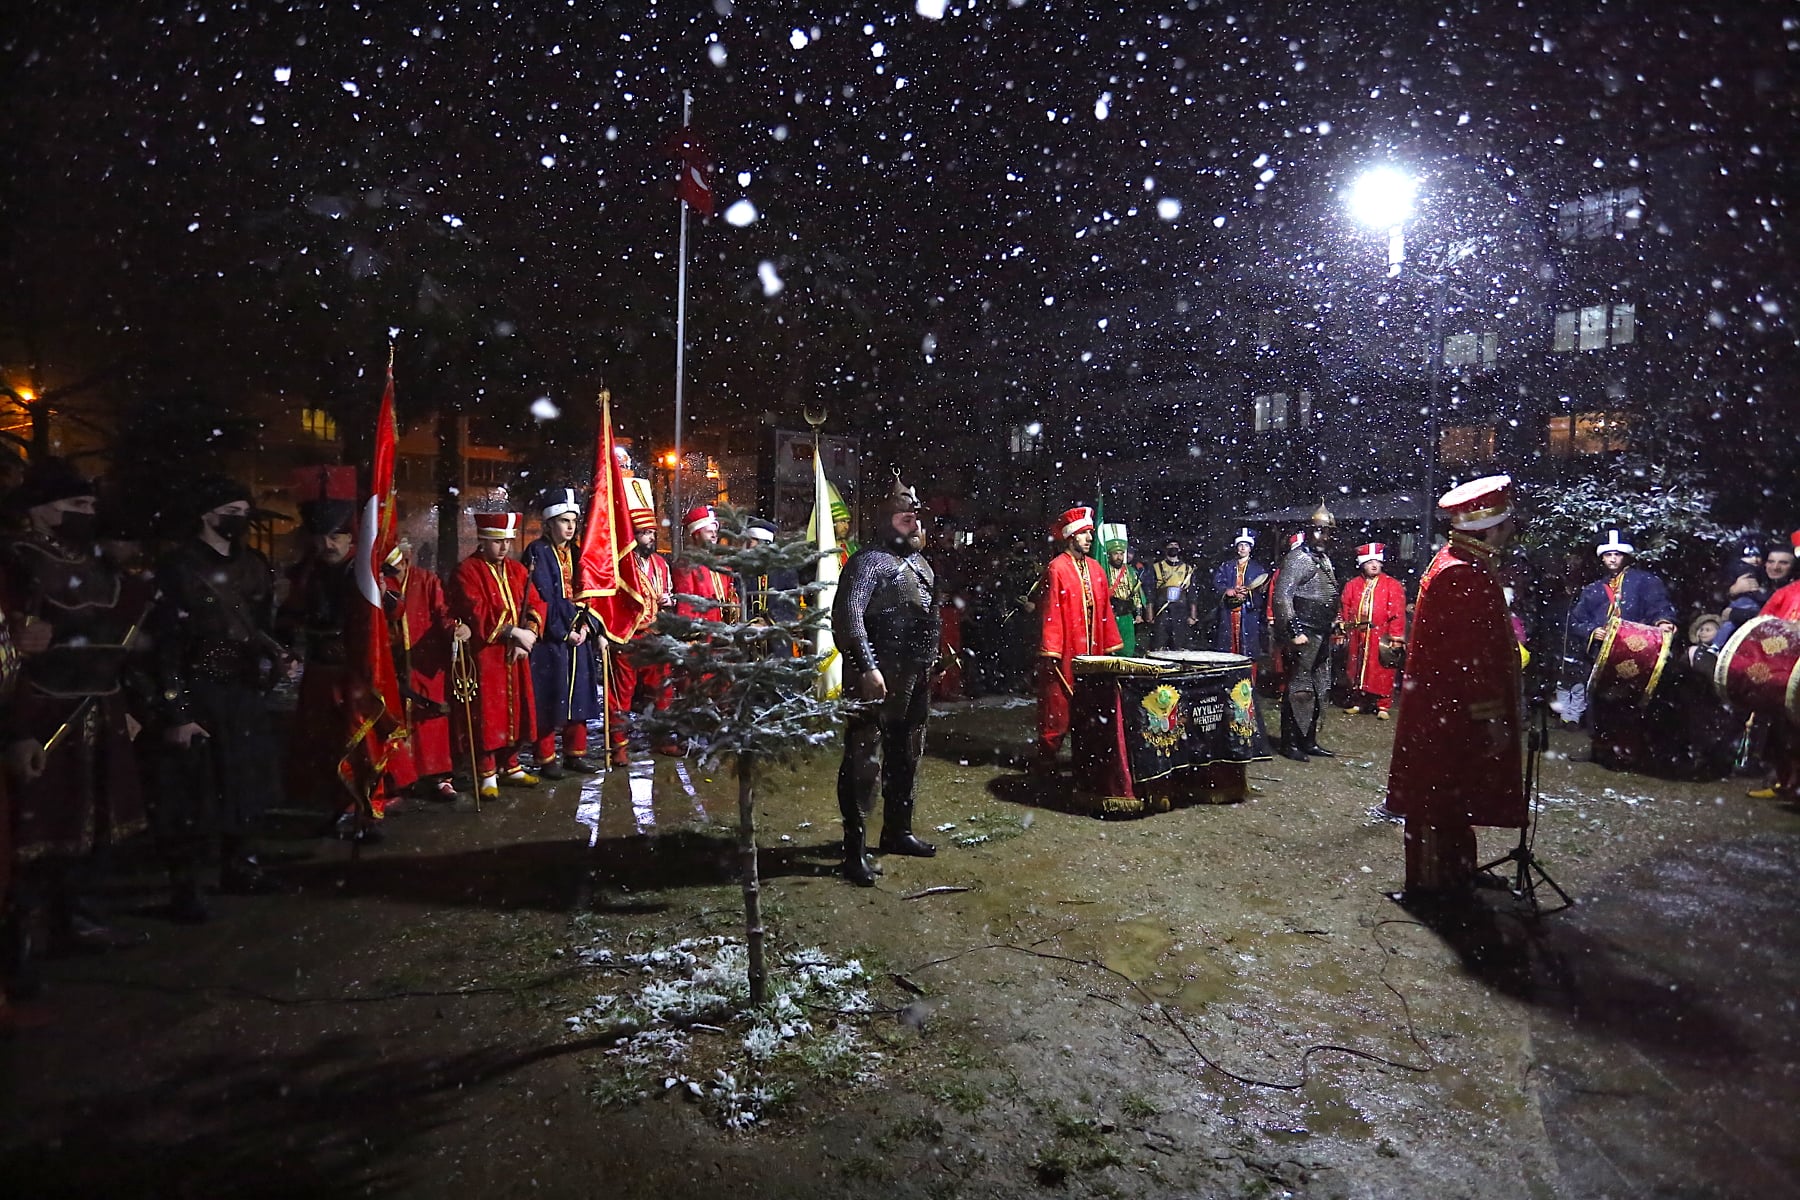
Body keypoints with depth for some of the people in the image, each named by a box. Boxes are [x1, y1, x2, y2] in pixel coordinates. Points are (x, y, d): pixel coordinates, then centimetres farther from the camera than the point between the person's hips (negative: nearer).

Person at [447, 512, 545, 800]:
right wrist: (514, 632, -22)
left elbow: (536, 604, 4)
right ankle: (487, 774, 10)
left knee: (515, 709, 11)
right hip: (484, 655, -6)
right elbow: (477, 614, -19)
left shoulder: (517, 569, 11)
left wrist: (527, 636, -12)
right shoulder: (466, 571, -9)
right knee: (487, 714, 0)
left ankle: (510, 766, 24)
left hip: (515, 655, 6)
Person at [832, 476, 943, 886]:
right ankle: (855, 848, 4)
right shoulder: (869, 561, -11)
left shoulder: (921, 564, 16)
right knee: (864, 761, -4)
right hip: (877, 679, -9)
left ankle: (897, 832, 33)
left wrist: (931, 663, 17)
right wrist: (866, 668, -28)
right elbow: (847, 614, -22)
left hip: (915, 679, 9)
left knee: (906, 758, 18)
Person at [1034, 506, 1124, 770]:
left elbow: (1104, 609, 13)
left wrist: (1111, 645, 10)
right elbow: (1050, 612, -12)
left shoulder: (1095, 569, 12)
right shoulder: (1056, 568, -8)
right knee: (1058, 703, 0)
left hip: (1091, 651, 6)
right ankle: (1046, 755, 10)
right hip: (1065, 651, -6)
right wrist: (1050, 652, -17)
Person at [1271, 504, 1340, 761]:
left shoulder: (1324, 559, 18)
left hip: (1321, 636, 9)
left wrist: (1332, 626, 19)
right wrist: (1294, 632, -23)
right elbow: (1282, 596, -19)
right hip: (1304, 636, -9)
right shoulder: (1297, 558, -10)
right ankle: (1290, 743, 1)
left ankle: (1309, 741, 21)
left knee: (1319, 690, 12)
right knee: (1299, 690, -6)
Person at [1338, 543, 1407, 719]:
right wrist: (1342, 632, 6)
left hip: (1381, 637, -3)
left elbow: (1397, 613, -7)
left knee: (1382, 672, -1)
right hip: (1357, 636, 3)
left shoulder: (1392, 585, -2)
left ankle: (1383, 706, 9)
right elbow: (1344, 610, 10)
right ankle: (1357, 702, 23)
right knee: (1355, 670, 10)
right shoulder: (1352, 585, 9)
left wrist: (1396, 637, -12)